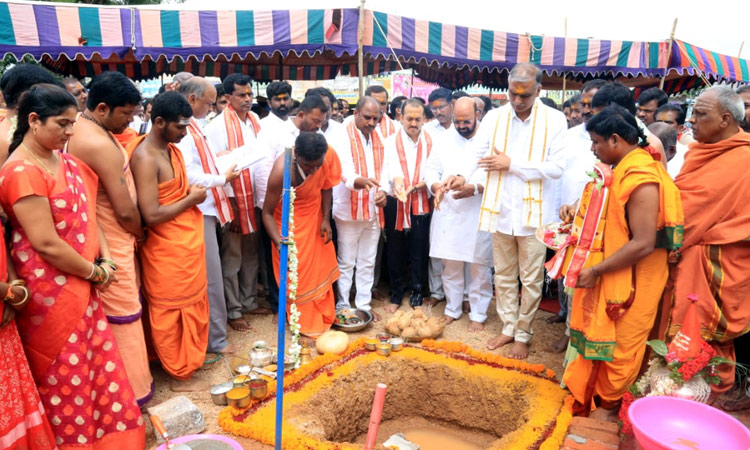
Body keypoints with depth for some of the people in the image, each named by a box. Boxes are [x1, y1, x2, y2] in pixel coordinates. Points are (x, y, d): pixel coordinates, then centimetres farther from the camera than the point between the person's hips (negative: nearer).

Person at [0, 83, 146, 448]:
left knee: (97, 365, 17)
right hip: (51, 292, -8)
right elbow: (46, 243, -22)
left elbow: (85, 213, 11)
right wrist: (95, 272, -11)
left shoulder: (62, 160, 8)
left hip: (79, 286, 8)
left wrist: (105, 260, -2)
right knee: (65, 376, 9)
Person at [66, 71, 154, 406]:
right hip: (111, 243, -10)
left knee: (118, 309, 21)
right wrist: (140, 234, -3)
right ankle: (132, 390, 20)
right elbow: (125, 210, -23)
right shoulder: (100, 144, -25)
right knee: (123, 314, 4)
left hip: (100, 237, 10)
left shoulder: (81, 129, 6)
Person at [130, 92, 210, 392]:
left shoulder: (171, 149, 8)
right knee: (171, 310, 7)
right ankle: (180, 373, 23)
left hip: (186, 243, 9)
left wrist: (194, 191, 4)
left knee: (192, 303, 21)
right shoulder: (145, 158, -21)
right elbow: (152, 215, -25)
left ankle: (191, 357, 39)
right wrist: (191, 199, -15)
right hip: (167, 249, -9)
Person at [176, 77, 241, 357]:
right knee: (210, 277, -2)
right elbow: (187, 175, -23)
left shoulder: (191, 125, 14)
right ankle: (216, 339, 10)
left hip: (206, 209, 10)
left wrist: (222, 170, 4)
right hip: (197, 212, -10)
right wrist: (223, 179, -10)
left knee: (208, 276, 17)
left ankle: (209, 331, 29)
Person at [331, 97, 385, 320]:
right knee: (346, 262, 4)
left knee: (367, 263, 13)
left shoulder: (377, 139, 12)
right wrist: (361, 181, -44)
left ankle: (364, 304, 25)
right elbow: (344, 172, -24)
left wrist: (382, 192, -4)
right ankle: (343, 306, 17)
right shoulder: (343, 137, -10)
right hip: (349, 210, -6)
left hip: (373, 210, 6)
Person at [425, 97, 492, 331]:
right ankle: (452, 309, 28)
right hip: (448, 213, 4)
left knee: (479, 267, 5)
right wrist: (435, 185, -12)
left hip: (478, 215, -3)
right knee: (450, 265, 13)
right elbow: (431, 168, 9)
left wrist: (473, 188, -24)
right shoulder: (445, 140, 8)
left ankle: (478, 314, 20)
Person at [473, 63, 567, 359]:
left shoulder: (555, 121, -6)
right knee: (503, 276, 15)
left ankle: (523, 335, 24)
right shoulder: (494, 118, 2)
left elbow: (557, 167, -13)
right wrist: (475, 183, -18)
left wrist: (512, 164, -14)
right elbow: (480, 158, 1)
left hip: (534, 212, -3)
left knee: (531, 279, 8)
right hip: (500, 209, 3)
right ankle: (508, 328, 31)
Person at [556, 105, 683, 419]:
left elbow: (644, 243, -28)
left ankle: (609, 406, 31)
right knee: (597, 334, 20)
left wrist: (596, 270, -23)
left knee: (617, 344, 11)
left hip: (628, 279, -8)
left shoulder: (642, 179, -25)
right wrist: (577, 213, 4)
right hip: (604, 272, 8)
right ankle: (587, 392, 38)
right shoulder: (618, 169, 4)